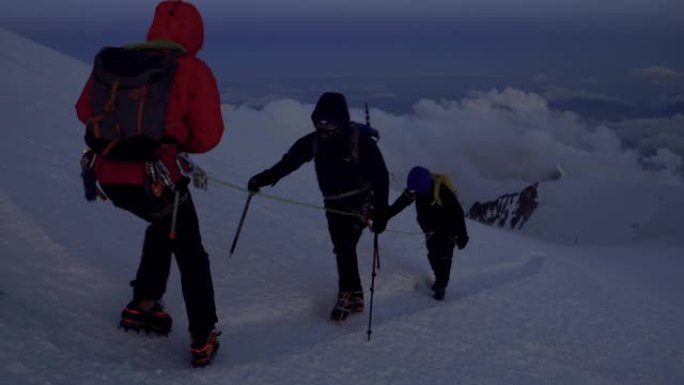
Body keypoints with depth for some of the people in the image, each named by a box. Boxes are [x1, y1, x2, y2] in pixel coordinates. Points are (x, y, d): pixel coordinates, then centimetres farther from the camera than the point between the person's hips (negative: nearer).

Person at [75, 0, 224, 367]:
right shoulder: (195, 72, -9)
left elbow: (85, 110, 8)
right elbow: (206, 138, -10)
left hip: (109, 176, 5)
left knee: (164, 225, 34)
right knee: (191, 254, 18)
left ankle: (142, 305, 35)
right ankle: (203, 340, 22)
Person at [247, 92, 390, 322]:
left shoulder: (361, 142, -21)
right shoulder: (315, 141, -8)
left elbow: (380, 176, -18)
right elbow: (288, 161, -1)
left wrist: (380, 212, -22)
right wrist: (262, 179, -10)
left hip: (359, 204, -5)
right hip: (333, 205, 5)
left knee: (345, 248, -13)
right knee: (343, 250, 7)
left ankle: (349, 294, 2)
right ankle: (353, 294, 19)